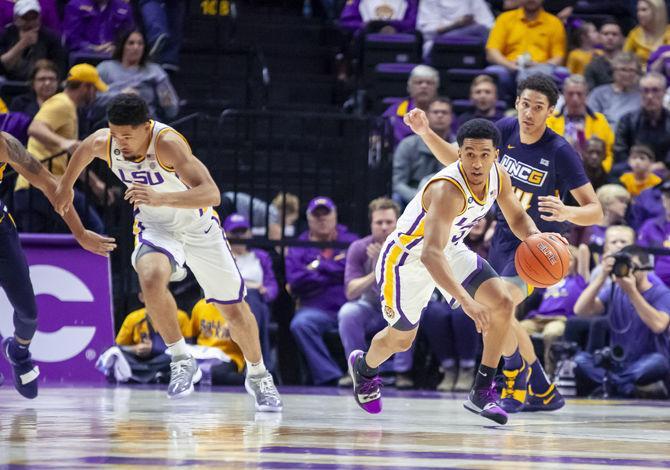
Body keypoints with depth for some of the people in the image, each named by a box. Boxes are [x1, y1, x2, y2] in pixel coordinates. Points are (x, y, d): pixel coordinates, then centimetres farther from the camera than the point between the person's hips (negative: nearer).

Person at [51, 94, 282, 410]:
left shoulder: (167, 143, -35)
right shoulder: (103, 142, -19)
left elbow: (211, 194, -45)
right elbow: (84, 150, 9)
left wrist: (162, 198, -59)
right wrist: (66, 186, 25)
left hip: (199, 227, -2)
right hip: (155, 227, 2)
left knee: (234, 309, 7)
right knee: (151, 278, -32)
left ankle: (258, 375, 33)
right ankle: (181, 359, -15)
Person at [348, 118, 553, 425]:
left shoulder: (498, 177, -16)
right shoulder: (448, 190, -40)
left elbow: (517, 218, 3)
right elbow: (431, 254, -50)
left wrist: (535, 238, -22)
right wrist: (466, 302, -61)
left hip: (451, 251, 6)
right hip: (408, 259, -6)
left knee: (503, 304, -14)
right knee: (400, 340, 12)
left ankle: (482, 392, -4)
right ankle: (363, 367, 48)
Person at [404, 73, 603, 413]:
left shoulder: (560, 152, -22)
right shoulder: (507, 129, -7)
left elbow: (596, 212, -19)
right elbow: (460, 161, 7)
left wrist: (567, 213, -41)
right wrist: (425, 133, -7)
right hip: (505, 236, 7)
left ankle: (516, 379, -1)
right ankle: (544, 392, 32)